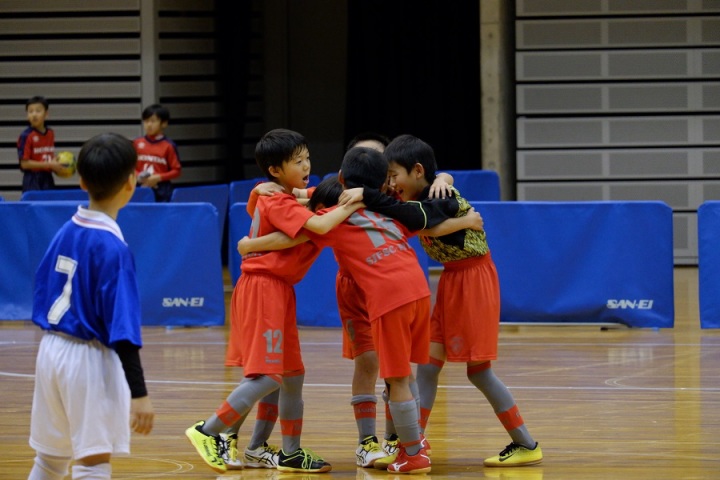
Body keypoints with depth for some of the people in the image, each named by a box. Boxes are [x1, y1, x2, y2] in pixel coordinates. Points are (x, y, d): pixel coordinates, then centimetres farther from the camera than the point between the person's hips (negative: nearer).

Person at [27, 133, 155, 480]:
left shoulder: (66, 232, 3)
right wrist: (139, 393, -20)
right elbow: (122, 329, -20)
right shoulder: (112, 247, -18)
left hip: (51, 348, 7)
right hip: (88, 360, -7)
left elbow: (42, 299, 11)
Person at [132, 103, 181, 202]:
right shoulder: (137, 143, 5)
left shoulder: (168, 146, -4)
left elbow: (177, 170, -3)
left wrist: (159, 178, -13)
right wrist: (138, 176, -8)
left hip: (161, 191, -2)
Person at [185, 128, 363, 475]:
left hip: (278, 291, 10)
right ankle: (208, 432, -6)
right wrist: (350, 206, -14)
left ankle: (291, 453, 20)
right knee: (268, 376, -14)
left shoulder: (286, 199, 14)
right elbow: (319, 226, -26)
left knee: (293, 375, 13)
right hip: (263, 289, -10)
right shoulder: (278, 205, -15)